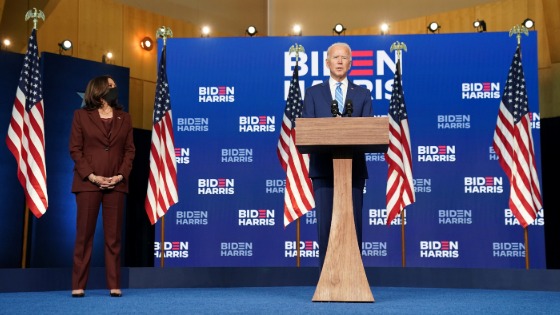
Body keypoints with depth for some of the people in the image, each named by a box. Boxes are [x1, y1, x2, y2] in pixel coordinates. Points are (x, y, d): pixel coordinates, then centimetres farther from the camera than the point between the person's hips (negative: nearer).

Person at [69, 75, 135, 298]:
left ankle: (114, 285, 7)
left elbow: (130, 150, 8)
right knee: (84, 234, 0)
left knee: (113, 236, 3)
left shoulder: (124, 118, 12)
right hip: (88, 182, -2)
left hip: (116, 184, 2)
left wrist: (121, 175, -7)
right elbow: (75, 149, -1)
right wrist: (92, 176, -11)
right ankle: (78, 285, 6)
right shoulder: (81, 115, 5)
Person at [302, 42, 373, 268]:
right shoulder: (313, 93, 11)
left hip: (354, 168, 1)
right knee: (326, 223, -2)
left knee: (353, 223, 0)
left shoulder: (363, 94, 12)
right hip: (323, 168, 0)